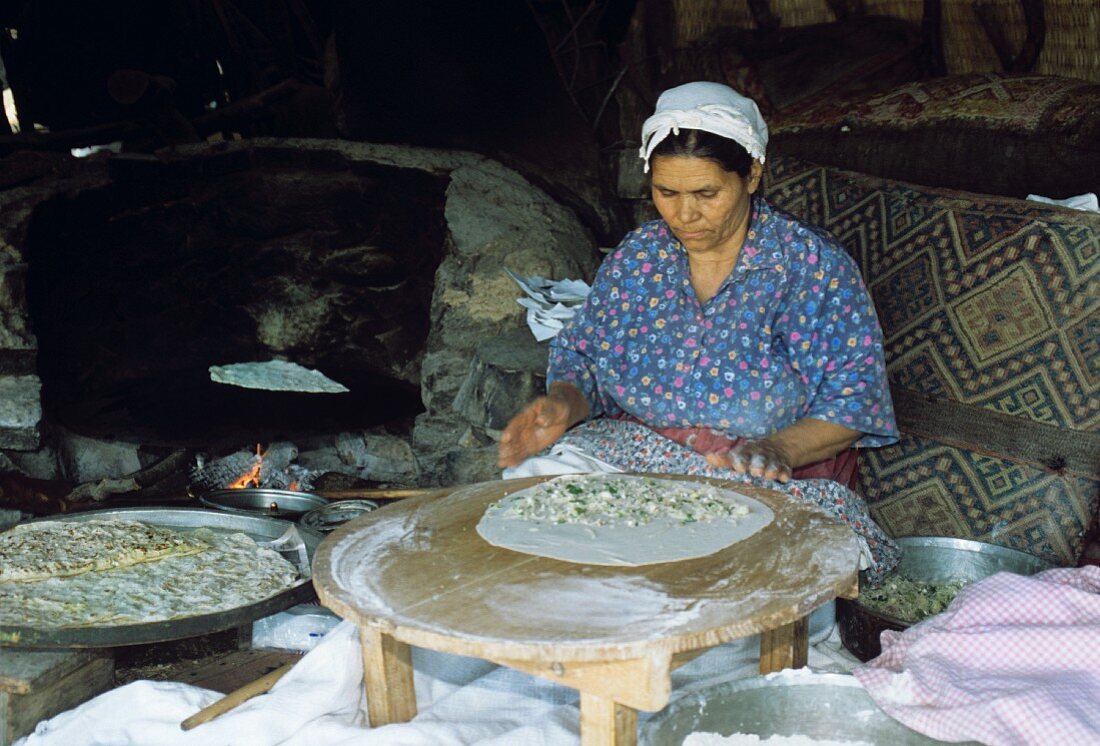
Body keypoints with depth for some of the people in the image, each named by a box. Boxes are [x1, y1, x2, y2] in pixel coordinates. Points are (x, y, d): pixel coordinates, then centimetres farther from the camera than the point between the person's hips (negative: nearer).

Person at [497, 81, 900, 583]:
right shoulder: (635, 259, 7)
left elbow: (855, 398, -8)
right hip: (629, 457, 4)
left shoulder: (814, 265, -5)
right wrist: (562, 405, -12)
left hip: (769, 485, -3)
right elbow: (581, 362, 12)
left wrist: (780, 450, -26)